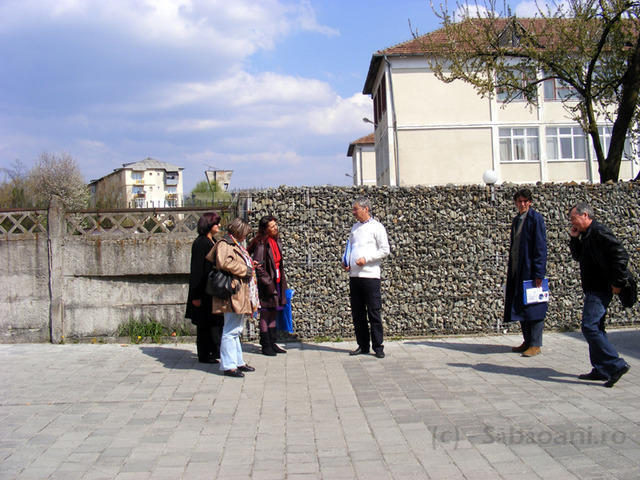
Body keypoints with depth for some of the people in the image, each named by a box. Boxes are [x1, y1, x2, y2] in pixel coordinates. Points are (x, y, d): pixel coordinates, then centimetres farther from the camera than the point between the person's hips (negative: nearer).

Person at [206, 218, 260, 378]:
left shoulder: (235, 245, 22)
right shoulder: (225, 244, -9)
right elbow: (224, 263, -26)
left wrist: (249, 266, 18)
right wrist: (245, 270, -15)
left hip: (241, 294, 11)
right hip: (233, 293, -11)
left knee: (236, 330, 16)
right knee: (230, 330, -10)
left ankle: (238, 362, 23)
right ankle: (228, 366, -8)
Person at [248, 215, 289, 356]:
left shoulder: (276, 241, 10)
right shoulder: (261, 244, -15)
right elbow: (258, 266, -18)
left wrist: (282, 281, 16)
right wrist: (269, 283, -19)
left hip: (277, 282, 8)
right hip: (266, 285, -8)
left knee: (273, 314, 13)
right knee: (265, 314, 1)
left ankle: (272, 343, 22)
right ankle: (265, 346, 9)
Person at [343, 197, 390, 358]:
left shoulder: (376, 227, -3)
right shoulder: (355, 227, 18)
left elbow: (385, 250, -7)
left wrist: (366, 259, -14)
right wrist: (345, 261, 8)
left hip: (370, 275, -7)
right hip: (354, 275, 7)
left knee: (374, 313, -3)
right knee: (357, 313, 8)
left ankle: (378, 347, 4)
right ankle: (363, 345, 17)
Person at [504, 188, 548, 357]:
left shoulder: (535, 218, -8)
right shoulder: (517, 220, 15)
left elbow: (540, 247, -13)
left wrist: (539, 273, -17)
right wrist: (511, 270, 16)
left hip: (531, 270, -8)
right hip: (517, 270, 8)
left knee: (533, 305, -4)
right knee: (520, 306, 11)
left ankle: (536, 345, 2)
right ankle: (527, 341, 20)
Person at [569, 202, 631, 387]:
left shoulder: (599, 232, -15)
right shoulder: (587, 235, 15)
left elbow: (620, 255, -21)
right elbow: (578, 256, 27)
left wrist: (617, 282, -19)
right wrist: (574, 239, 11)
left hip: (600, 290, -11)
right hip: (593, 289, 11)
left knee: (590, 328, -15)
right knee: (594, 329, 13)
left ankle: (616, 365, -12)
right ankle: (601, 370, 19)